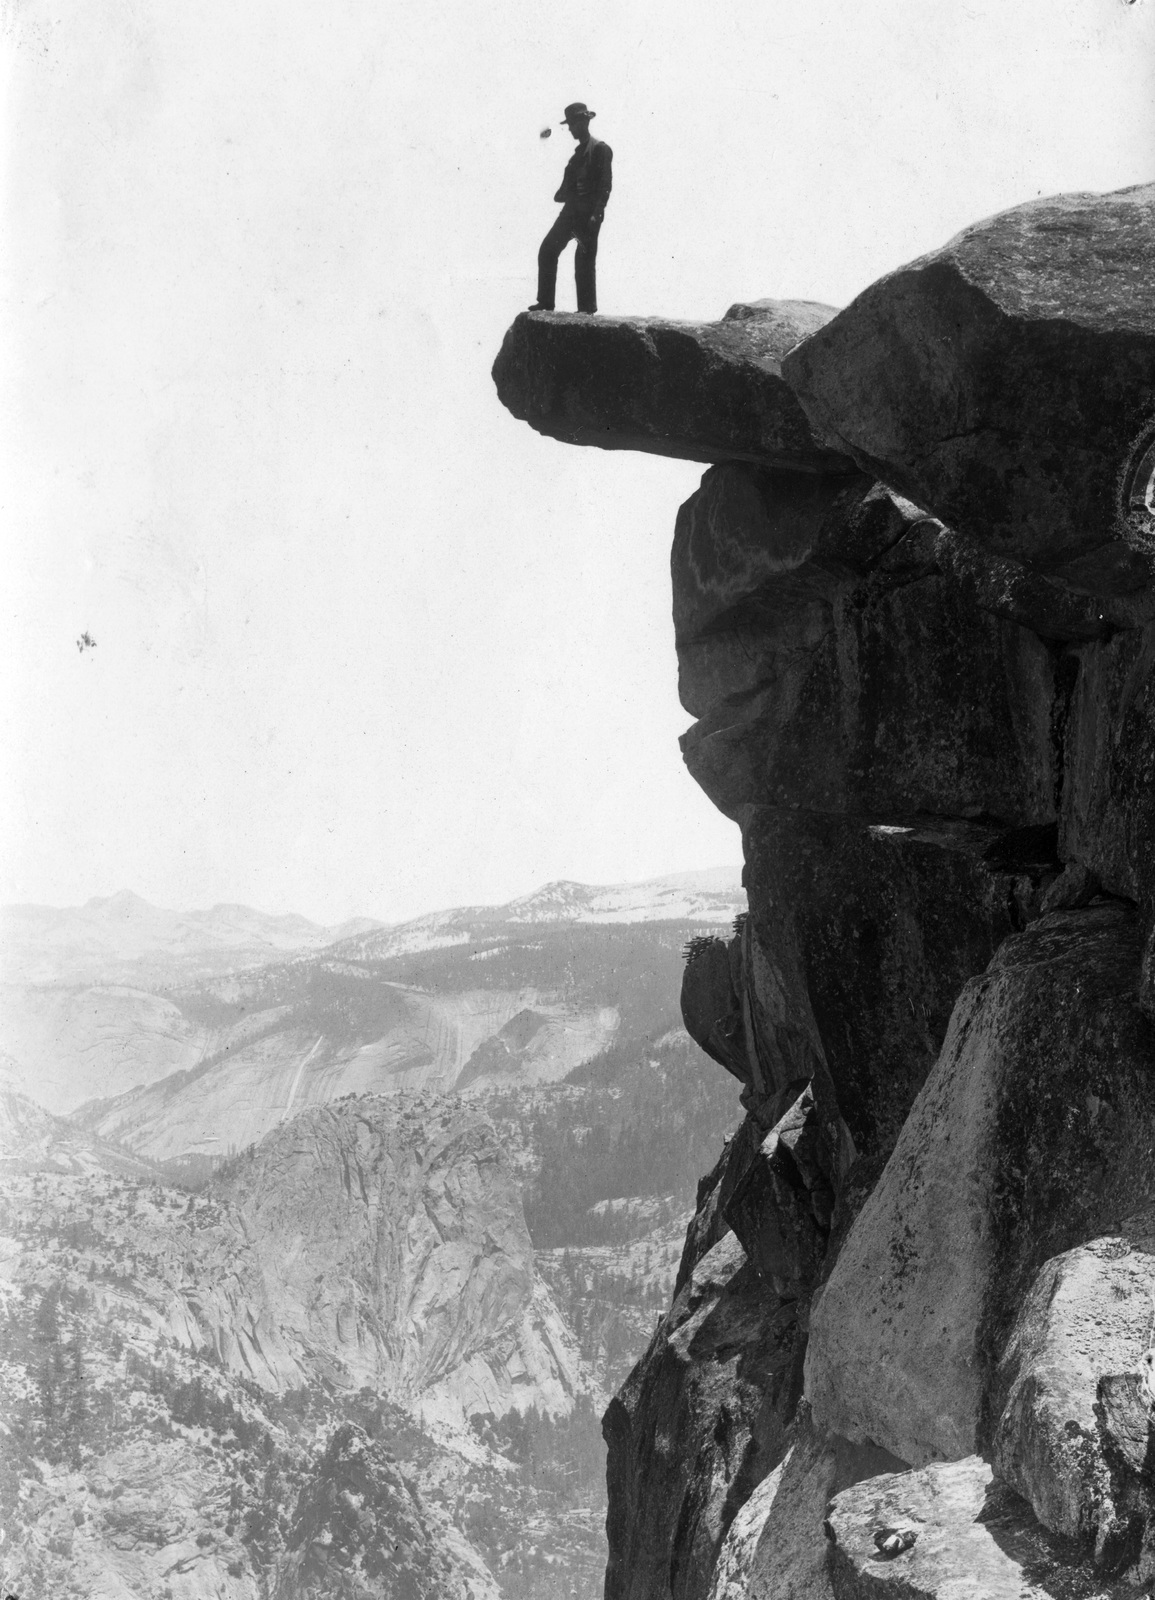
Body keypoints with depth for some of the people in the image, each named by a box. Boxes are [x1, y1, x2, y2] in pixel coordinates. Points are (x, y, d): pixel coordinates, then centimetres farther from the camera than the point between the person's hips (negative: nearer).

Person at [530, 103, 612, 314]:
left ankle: (586, 309, 2)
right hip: (571, 210, 9)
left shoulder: (600, 149, -8)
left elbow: (605, 185, -15)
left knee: (584, 261, -6)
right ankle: (545, 302, 11)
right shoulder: (579, 152, 17)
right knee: (548, 250, 5)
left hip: (588, 214, -9)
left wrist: (596, 213, -21)